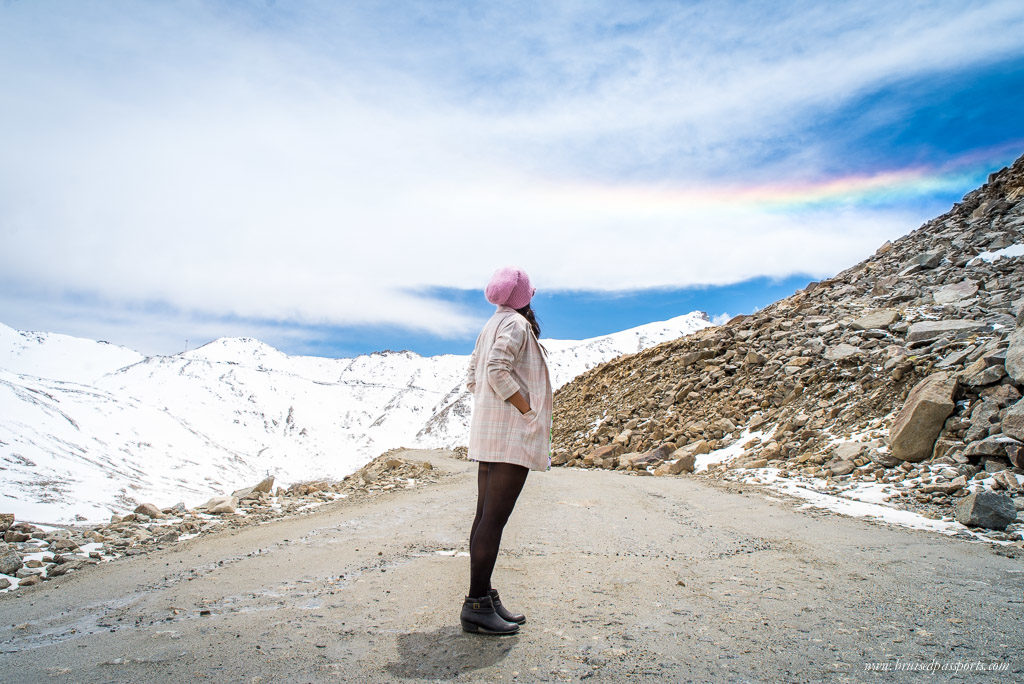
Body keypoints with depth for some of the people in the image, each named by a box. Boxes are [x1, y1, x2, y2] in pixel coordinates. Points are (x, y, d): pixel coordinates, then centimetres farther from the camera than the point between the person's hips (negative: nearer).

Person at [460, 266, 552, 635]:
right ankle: (477, 606, -3)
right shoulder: (516, 324, -9)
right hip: (512, 431, -10)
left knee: (486, 515, 11)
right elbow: (498, 372, -23)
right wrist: (528, 411, -17)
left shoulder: (492, 325, 19)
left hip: (488, 432, 10)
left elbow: (473, 378, 19)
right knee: (494, 517, -7)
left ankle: (484, 596, 19)